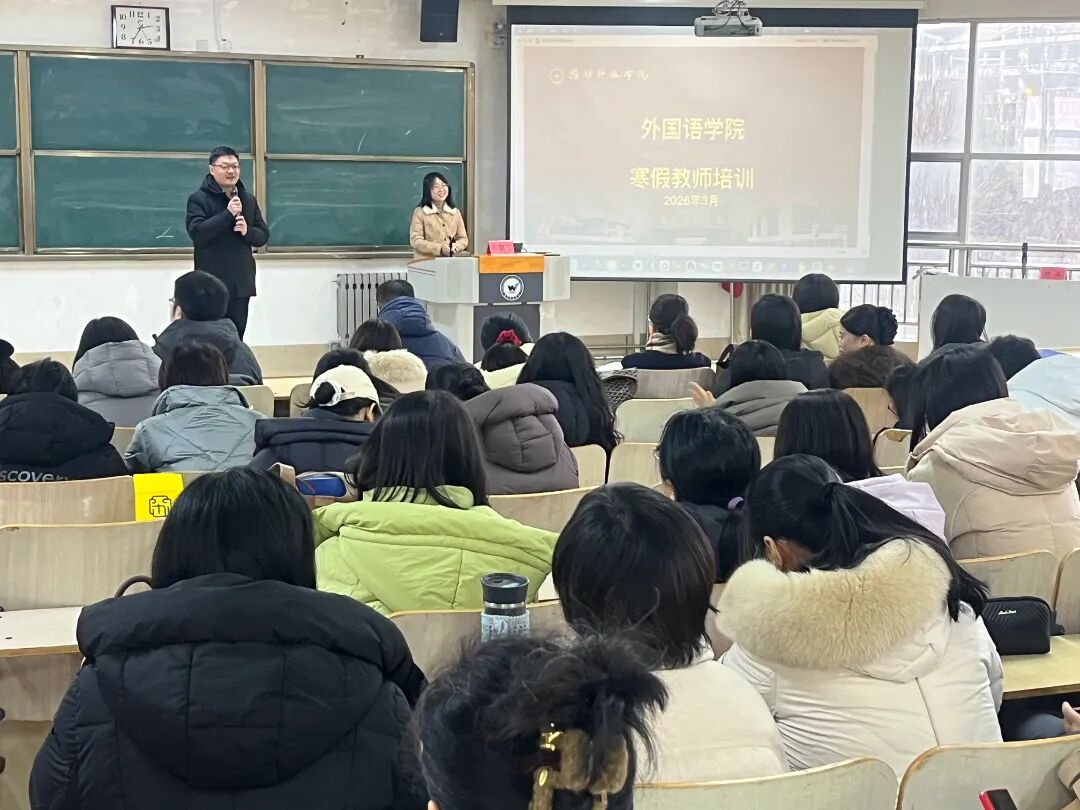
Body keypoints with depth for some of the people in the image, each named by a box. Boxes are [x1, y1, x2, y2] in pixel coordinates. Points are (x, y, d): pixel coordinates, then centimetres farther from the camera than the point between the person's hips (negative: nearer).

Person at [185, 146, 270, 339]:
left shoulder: (248, 199, 12)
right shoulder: (199, 199, -4)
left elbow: (264, 236, 13)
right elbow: (196, 232, -17)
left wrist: (248, 231, -9)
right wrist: (228, 214, -21)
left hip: (241, 283, 5)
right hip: (212, 283, -5)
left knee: (236, 338, 8)